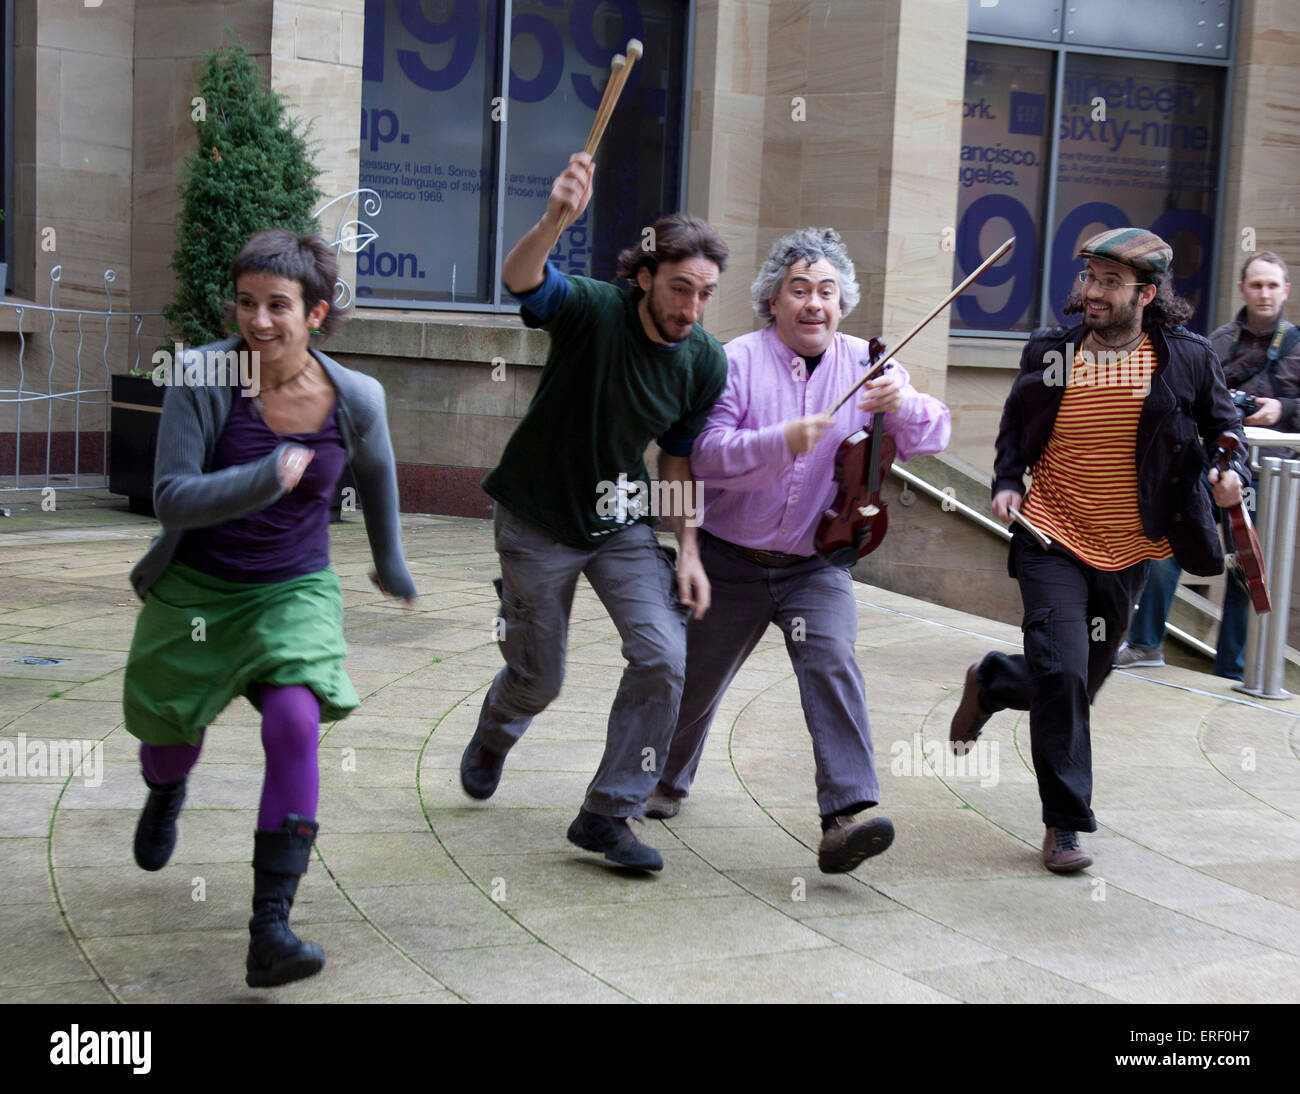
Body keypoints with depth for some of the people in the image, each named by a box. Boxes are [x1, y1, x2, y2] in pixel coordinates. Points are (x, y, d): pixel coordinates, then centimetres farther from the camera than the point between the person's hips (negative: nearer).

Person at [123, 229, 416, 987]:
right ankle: (168, 794, 61)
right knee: (169, 728, 20)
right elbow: (171, 498, -23)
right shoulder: (204, 377, -22)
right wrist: (266, 479, -38)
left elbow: (375, 471, 8)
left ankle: (271, 927, -21)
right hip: (196, 585, 1)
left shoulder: (356, 398, -15)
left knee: (294, 723, -25)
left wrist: (390, 560, 19)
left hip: (294, 590, 0)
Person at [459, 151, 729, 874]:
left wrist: (688, 550, -4)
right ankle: (494, 738, 48)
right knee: (539, 678, 10)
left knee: (663, 657, -14)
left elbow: (679, 460, 3)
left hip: (623, 525, 4)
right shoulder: (592, 311, -23)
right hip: (537, 522, -3)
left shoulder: (706, 363, -9)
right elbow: (519, 279, -44)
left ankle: (609, 814, 1)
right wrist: (556, 220, -64)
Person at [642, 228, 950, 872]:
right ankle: (668, 782, 42)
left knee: (832, 662, -23)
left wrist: (903, 405, -27)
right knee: (697, 679, 14)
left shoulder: (864, 364, 1)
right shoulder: (738, 360, -8)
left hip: (816, 565, 1)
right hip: (732, 560, -1)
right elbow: (705, 455, -19)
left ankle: (845, 818, -27)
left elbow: (931, 438, -5)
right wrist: (781, 443, -34)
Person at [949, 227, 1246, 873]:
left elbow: (1223, 425, 9)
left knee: (1084, 680, 14)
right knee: (1061, 674, -14)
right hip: (1052, 542, -2)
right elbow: (1015, 428, 13)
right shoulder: (1049, 353, -1)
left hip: (1127, 553, 2)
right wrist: (1007, 483, -4)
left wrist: (1233, 471, -12)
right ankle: (1065, 823, 0)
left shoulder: (1187, 358, -3)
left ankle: (992, 683, 46)